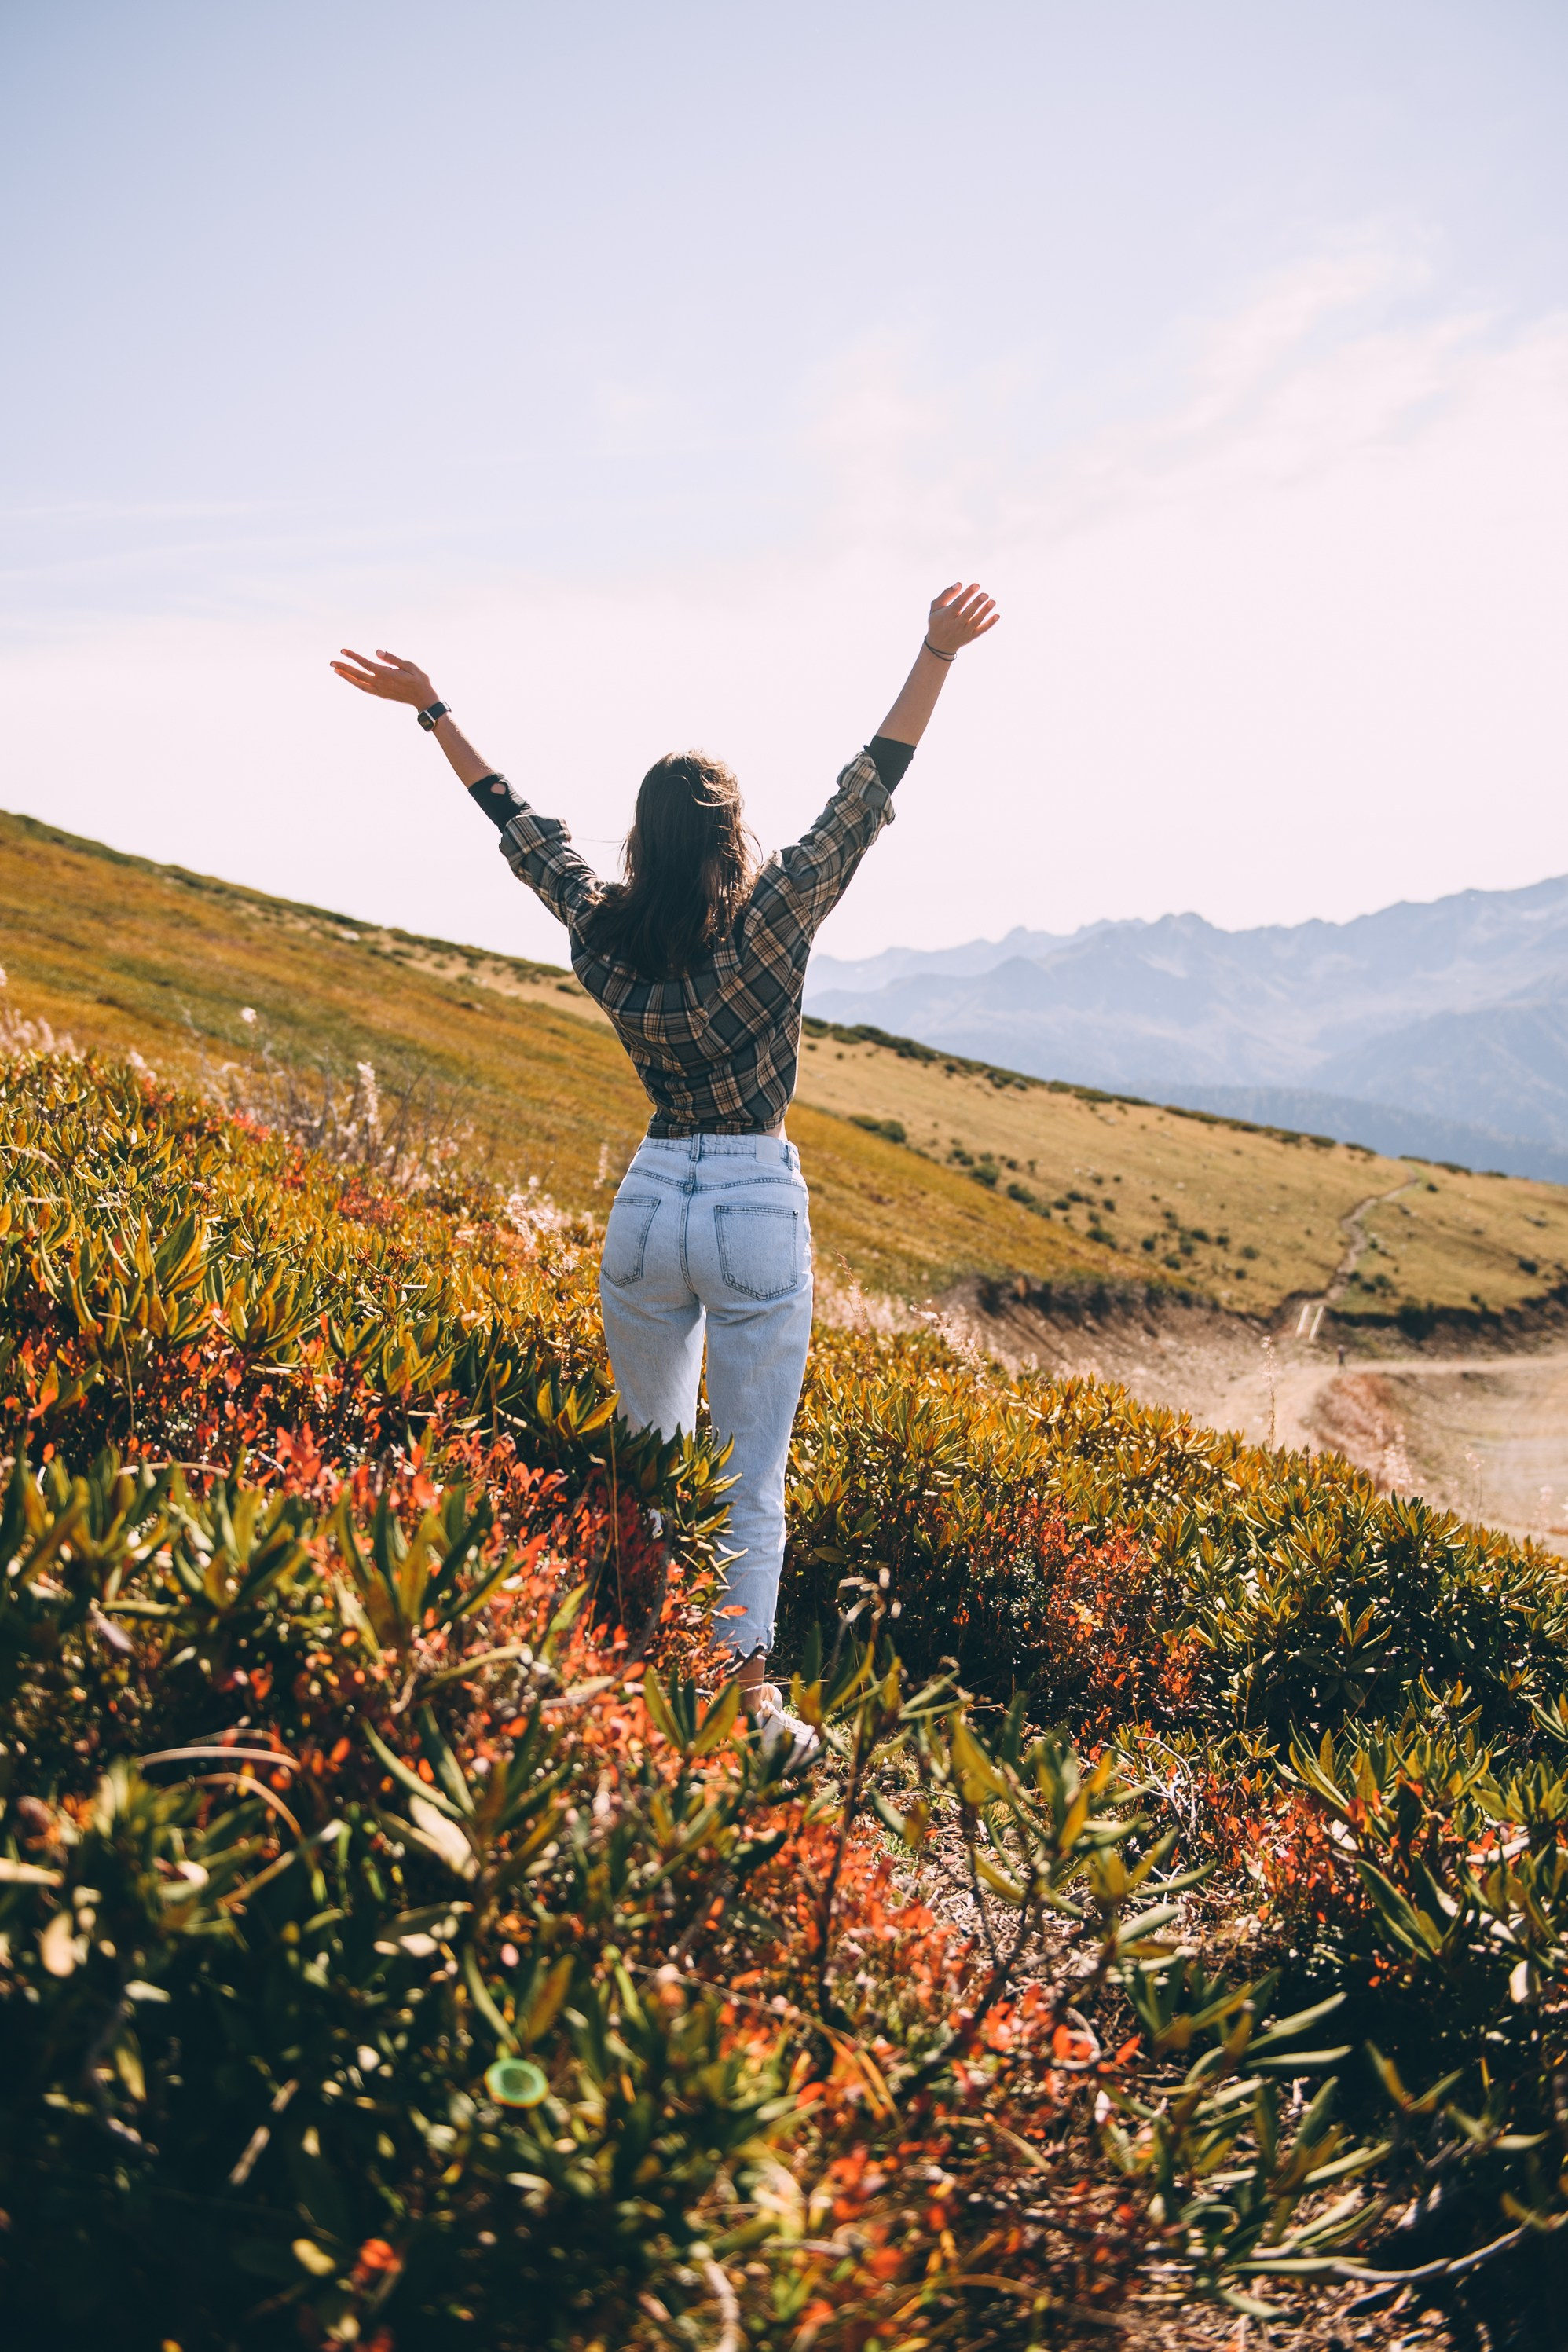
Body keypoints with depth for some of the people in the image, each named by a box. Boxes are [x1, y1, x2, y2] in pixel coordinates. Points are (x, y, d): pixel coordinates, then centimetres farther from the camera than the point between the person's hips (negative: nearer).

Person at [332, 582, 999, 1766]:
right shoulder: (771, 923, -12)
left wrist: (434, 708, 21)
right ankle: (749, 1690, 9)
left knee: (651, 1449, 19)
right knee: (752, 1472, 5)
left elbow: (523, 825, 11)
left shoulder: (605, 934, -1)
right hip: (757, 1207, -4)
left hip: (649, 1203, 4)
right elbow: (865, 799, -12)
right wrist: (936, 656, -11)